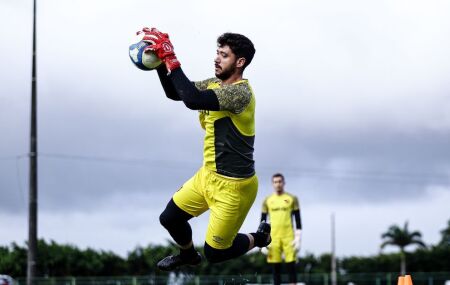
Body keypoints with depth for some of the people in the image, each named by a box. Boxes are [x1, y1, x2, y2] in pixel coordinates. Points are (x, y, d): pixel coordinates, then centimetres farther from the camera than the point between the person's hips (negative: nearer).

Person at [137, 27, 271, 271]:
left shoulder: (240, 92, -25)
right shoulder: (215, 84, 4)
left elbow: (192, 100, -37)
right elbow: (174, 93, 8)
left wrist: (171, 59, -33)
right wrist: (160, 61, -7)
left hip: (233, 185, -8)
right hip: (208, 175, 8)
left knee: (214, 253, 1)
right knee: (169, 218, 16)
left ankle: (260, 237, 28)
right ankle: (188, 254, 46)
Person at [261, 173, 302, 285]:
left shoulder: (292, 199, 6)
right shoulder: (267, 201, 10)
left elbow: (298, 220, 5)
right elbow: (263, 221, 10)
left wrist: (298, 239, -4)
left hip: (289, 238, -1)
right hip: (273, 238, 2)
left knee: (291, 265, -7)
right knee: (275, 267, 0)